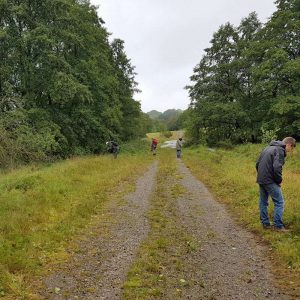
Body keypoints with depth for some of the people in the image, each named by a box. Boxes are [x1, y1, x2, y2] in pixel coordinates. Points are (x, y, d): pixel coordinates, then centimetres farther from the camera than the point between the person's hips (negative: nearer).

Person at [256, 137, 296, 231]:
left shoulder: (268, 148, 16)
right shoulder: (280, 150, -12)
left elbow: (257, 163, 19)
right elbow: (277, 167, -24)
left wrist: (261, 175, 19)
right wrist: (279, 180, -10)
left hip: (261, 180, 9)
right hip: (270, 181, -9)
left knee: (263, 202, 14)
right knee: (279, 202, 1)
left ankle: (265, 223, 22)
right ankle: (278, 226, 3)